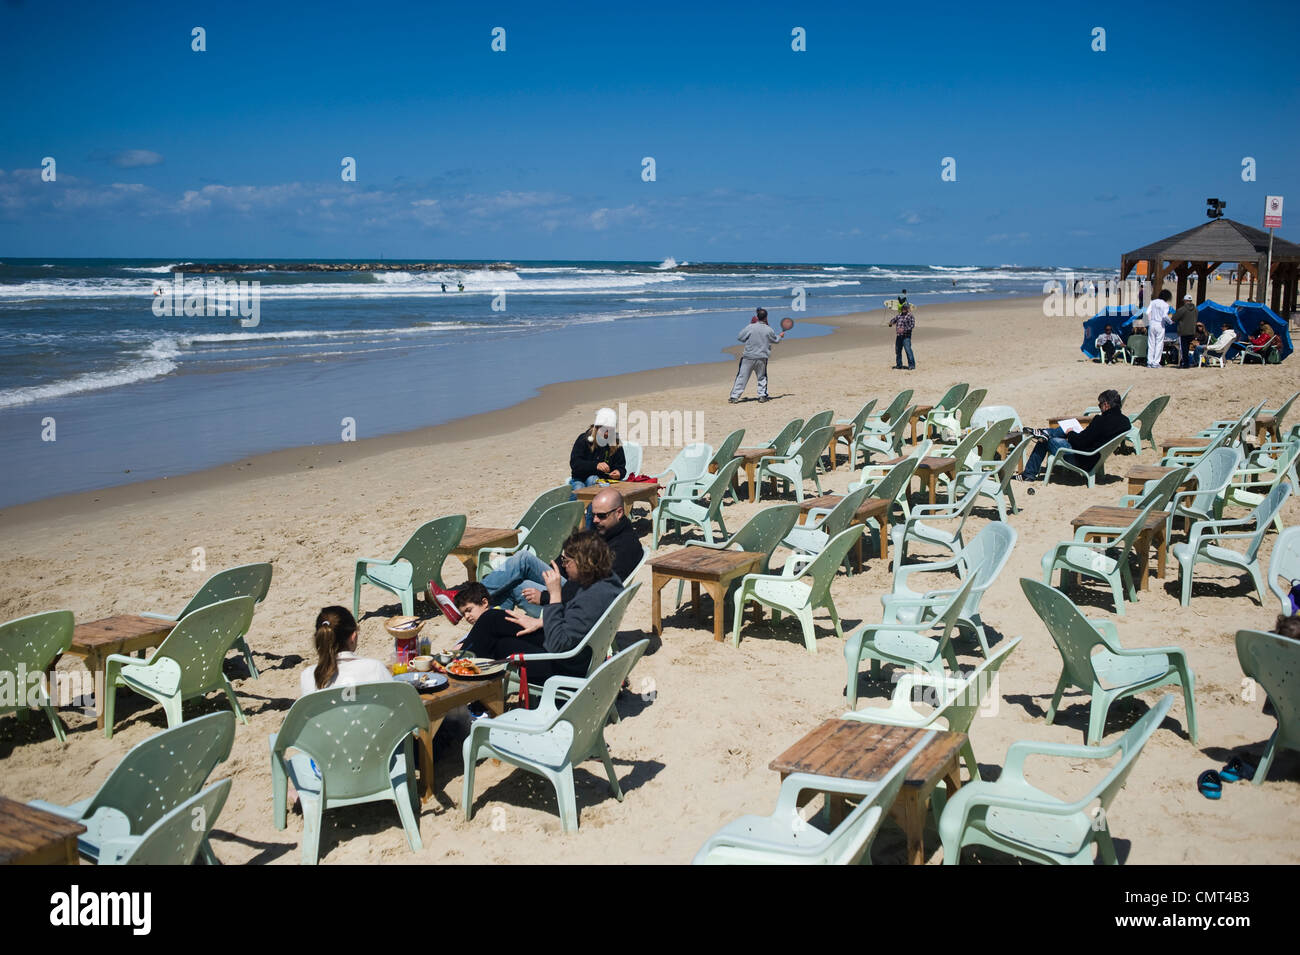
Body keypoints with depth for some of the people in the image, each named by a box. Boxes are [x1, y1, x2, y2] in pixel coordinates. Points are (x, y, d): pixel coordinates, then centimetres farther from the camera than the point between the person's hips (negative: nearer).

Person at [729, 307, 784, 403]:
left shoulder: (750, 327, -8)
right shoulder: (769, 329, -2)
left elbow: (739, 337, 0)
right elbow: (776, 340, 16)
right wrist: (780, 336, 39)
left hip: (748, 357, -1)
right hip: (762, 358, 1)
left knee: (742, 377, 1)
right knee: (762, 377, 20)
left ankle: (734, 397, 0)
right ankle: (762, 395, 16)